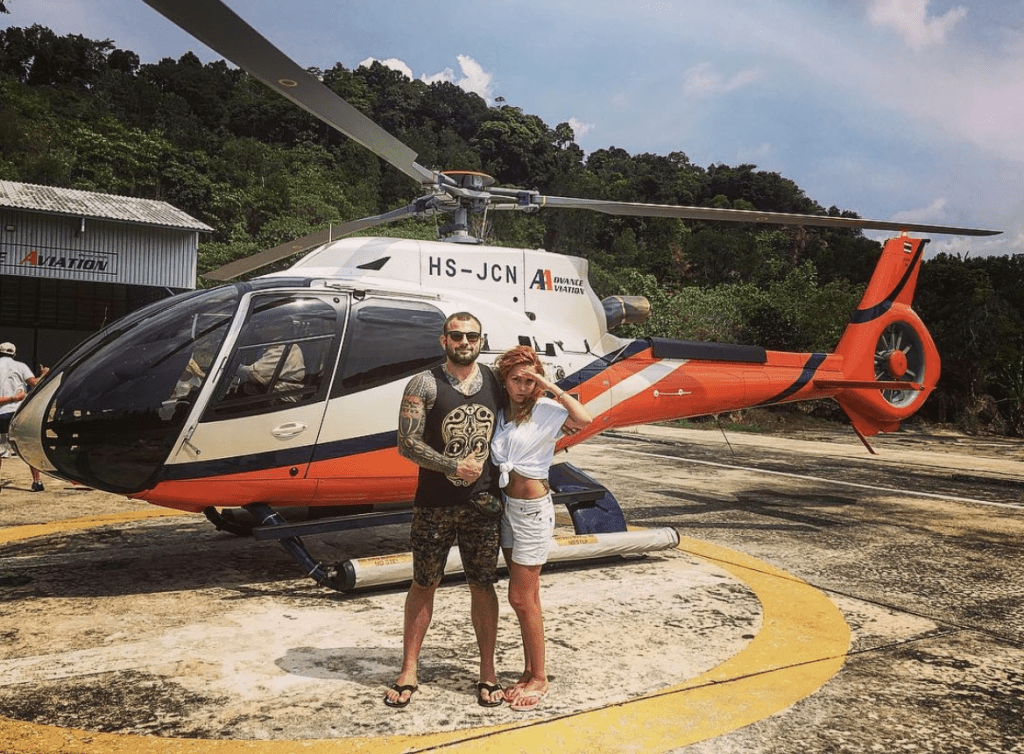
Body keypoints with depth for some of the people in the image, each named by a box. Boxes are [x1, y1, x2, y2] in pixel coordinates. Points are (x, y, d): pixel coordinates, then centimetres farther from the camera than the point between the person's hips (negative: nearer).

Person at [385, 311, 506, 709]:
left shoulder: (495, 383, 5)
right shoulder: (425, 385, -5)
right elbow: (407, 443, -11)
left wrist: (498, 480, 2)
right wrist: (454, 466, -15)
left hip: (483, 502, 2)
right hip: (435, 503, -2)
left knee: (483, 585, 9)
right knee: (423, 584, 8)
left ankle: (488, 672, 22)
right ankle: (408, 671, 21)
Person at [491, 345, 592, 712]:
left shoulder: (545, 410, -12)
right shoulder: (502, 411, 6)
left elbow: (584, 419, -31)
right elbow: (497, 461, 11)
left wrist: (551, 387, -24)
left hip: (533, 509, -6)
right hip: (507, 506, 6)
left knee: (522, 599, -2)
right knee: (525, 598, 14)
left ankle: (539, 679, 13)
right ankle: (529, 672, 25)